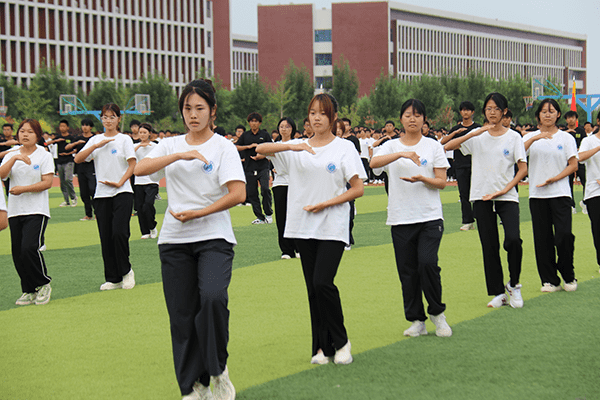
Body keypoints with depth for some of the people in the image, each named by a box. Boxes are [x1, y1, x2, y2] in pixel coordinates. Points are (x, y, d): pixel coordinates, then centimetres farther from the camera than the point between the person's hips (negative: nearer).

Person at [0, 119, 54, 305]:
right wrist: (15, 158, -18)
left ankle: (43, 285, 2)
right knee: (18, 253, 4)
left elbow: (47, 182, -8)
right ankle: (29, 291, 16)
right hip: (15, 211, 5)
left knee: (29, 248, -18)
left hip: (37, 210, -5)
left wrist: (23, 189, -16)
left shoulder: (44, 156, 0)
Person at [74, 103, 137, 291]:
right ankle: (113, 279, 10)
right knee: (106, 237, 2)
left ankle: (126, 271, 4)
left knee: (119, 232, -16)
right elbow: (78, 159, 2)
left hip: (122, 193, -4)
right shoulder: (96, 140, 12)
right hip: (101, 194, 4)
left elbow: (132, 164, -4)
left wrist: (119, 183, -14)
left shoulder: (124, 139, 2)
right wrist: (97, 145, -9)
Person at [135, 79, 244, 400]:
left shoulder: (223, 147, 1)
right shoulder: (171, 145, 11)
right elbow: (140, 169, -7)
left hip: (214, 238, -3)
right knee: (182, 314, 2)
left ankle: (218, 369, -6)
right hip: (174, 241, 4)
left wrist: (197, 214, -14)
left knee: (213, 297, -26)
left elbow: (238, 194, -9)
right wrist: (179, 155, -17)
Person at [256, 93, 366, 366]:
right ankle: (322, 347, 14)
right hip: (303, 227, 4)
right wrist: (290, 146, -18)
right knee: (312, 288, 5)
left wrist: (326, 204, -12)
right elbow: (261, 149, -2)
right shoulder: (297, 148, 9)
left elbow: (358, 189, -3)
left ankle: (340, 342, 2)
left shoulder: (344, 148, 1)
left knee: (323, 282, -16)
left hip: (333, 227, -4)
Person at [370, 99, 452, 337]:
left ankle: (437, 313, 3)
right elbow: (374, 163, -15)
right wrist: (402, 154, -28)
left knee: (427, 262, -17)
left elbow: (441, 182, 2)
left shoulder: (433, 146, 6)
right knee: (407, 270, 2)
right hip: (400, 218, 2)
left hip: (430, 217, -2)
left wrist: (422, 179, -18)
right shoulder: (391, 146, 7)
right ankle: (416, 320, 14)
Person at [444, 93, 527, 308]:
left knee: (513, 239, -19)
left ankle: (514, 284, 2)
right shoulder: (477, 136, 6)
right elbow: (448, 146, -7)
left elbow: (523, 168, -1)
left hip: (507, 197, -2)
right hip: (482, 197, 2)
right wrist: (476, 133, -17)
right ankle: (498, 293, 12)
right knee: (489, 246, 2)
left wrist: (505, 189, -12)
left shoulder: (513, 137, 3)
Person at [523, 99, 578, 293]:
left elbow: (573, 165, 1)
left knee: (564, 235, -11)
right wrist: (534, 138, -21)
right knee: (542, 238, 1)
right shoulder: (531, 137, 10)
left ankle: (569, 276, 8)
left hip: (560, 193, -2)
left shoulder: (566, 138, 7)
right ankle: (549, 280, 10)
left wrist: (555, 178, -12)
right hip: (537, 195, 2)